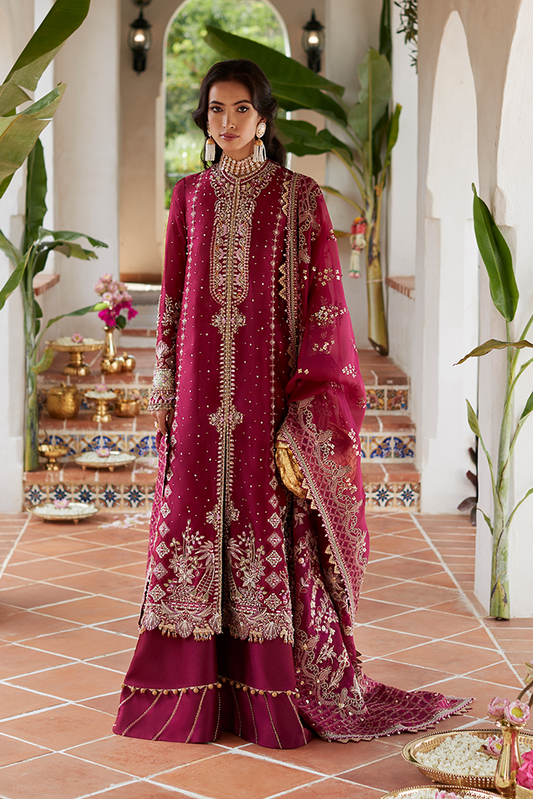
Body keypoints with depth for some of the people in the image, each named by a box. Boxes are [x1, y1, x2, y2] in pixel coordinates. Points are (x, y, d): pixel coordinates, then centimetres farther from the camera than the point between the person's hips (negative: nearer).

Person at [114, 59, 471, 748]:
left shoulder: (297, 195, -1)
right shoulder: (190, 196, 10)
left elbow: (320, 301, -5)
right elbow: (173, 298, 13)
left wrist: (302, 411, -11)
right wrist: (164, 390, 7)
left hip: (269, 382, -3)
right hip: (201, 389, 4)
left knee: (270, 529, -1)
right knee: (192, 523, 4)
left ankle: (278, 690, 10)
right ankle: (193, 691, 15)